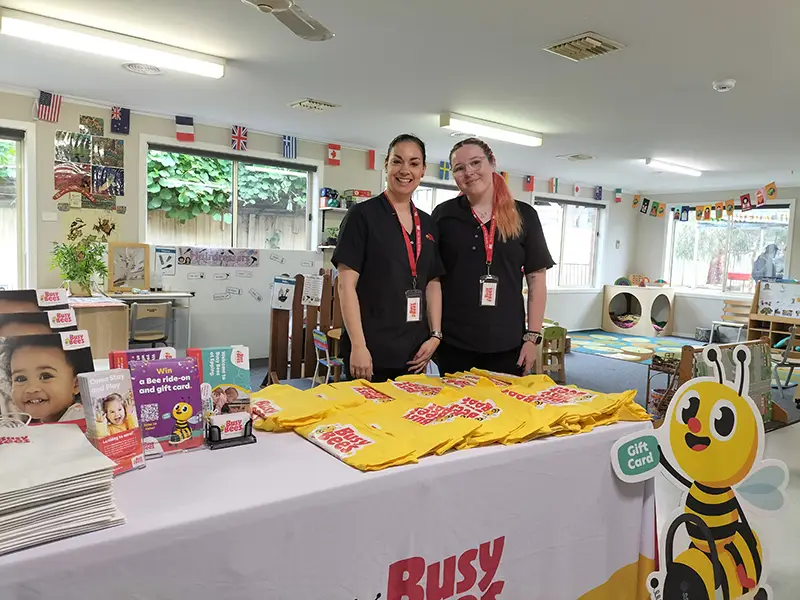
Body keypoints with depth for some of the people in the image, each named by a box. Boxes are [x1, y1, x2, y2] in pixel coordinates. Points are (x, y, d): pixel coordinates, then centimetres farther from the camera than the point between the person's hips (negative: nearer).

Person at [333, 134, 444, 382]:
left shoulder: (428, 224, 11)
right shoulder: (362, 215, -5)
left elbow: (433, 283, 14)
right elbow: (346, 284, -10)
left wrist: (435, 335, 3)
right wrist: (358, 345, -16)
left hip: (415, 352, 6)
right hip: (371, 350, -5)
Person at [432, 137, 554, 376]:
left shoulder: (524, 216, 3)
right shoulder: (443, 215, 1)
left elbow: (537, 279, 4)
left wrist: (533, 336, -1)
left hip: (507, 343, 1)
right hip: (454, 342, 0)